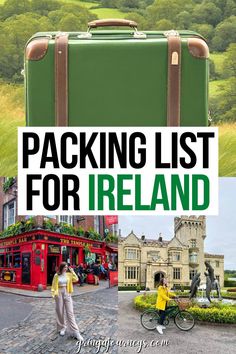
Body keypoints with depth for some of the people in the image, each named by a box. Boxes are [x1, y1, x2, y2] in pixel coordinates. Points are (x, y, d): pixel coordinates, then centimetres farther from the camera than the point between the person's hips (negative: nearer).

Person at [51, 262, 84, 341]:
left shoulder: (69, 274, 4)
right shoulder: (56, 276, -1)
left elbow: (76, 279, -6)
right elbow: (54, 285, 2)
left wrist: (72, 271, -8)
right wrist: (53, 293, -9)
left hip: (67, 293, 1)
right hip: (59, 293, -1)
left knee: (70, 312, -2)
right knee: (60, 311, 7)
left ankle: (75, 332, -3)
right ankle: (62, 328, 24)